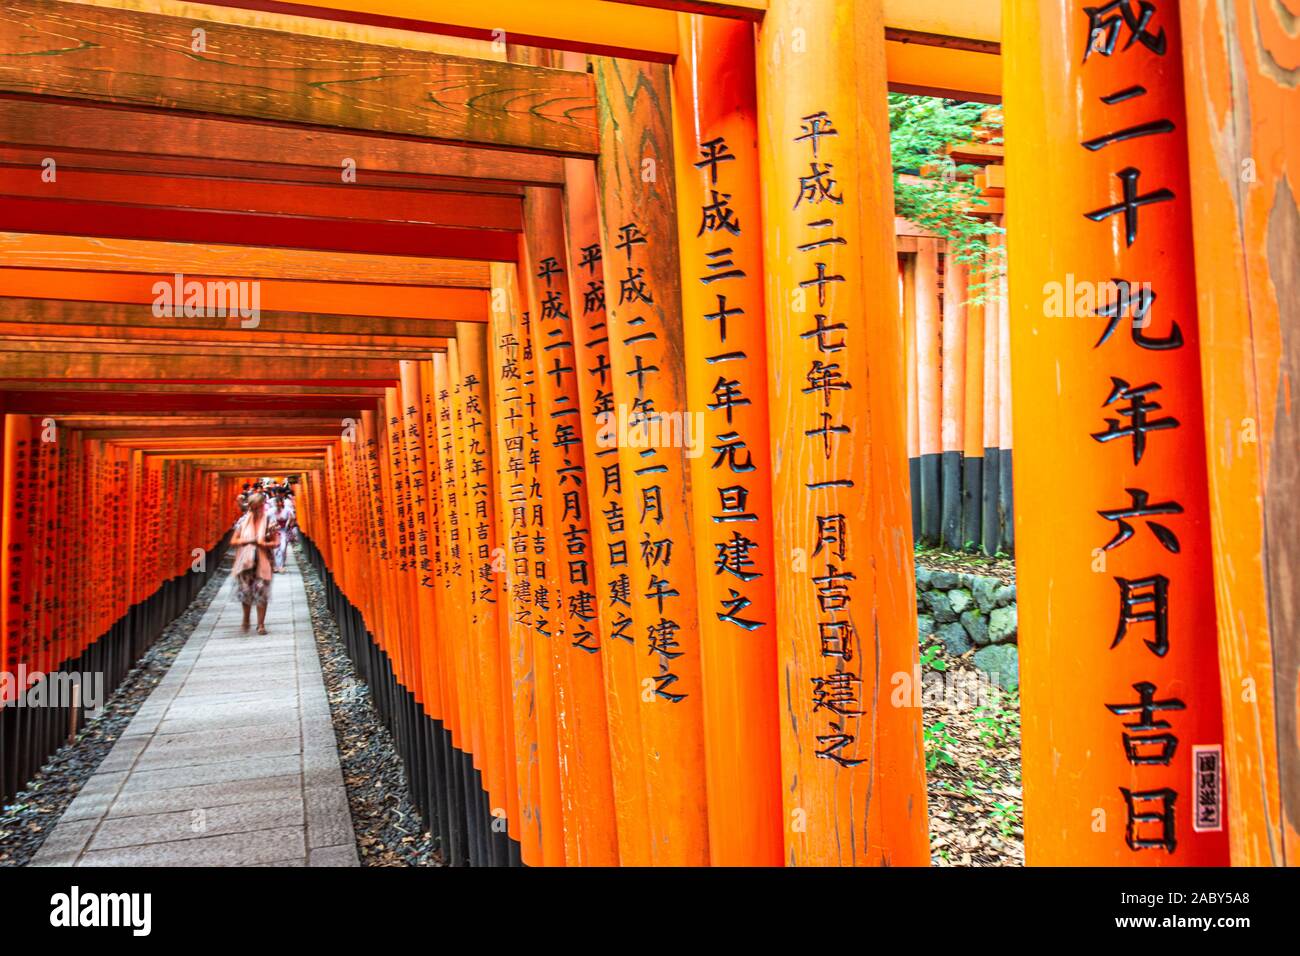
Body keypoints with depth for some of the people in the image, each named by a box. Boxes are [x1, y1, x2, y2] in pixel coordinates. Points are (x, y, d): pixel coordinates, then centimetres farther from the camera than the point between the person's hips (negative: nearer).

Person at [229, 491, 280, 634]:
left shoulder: (269, 521, 0)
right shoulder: (243, 521, 5)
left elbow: (276, 543, -1)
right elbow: (233, 541, 5)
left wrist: (263, 544, -18)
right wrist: (247, 540, -12)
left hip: (262, 562, -1)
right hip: (245, 562, 2)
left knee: (261, 593, -4)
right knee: (245, 590, 1)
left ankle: (261, 624, 5)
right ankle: (246, 618, 25)